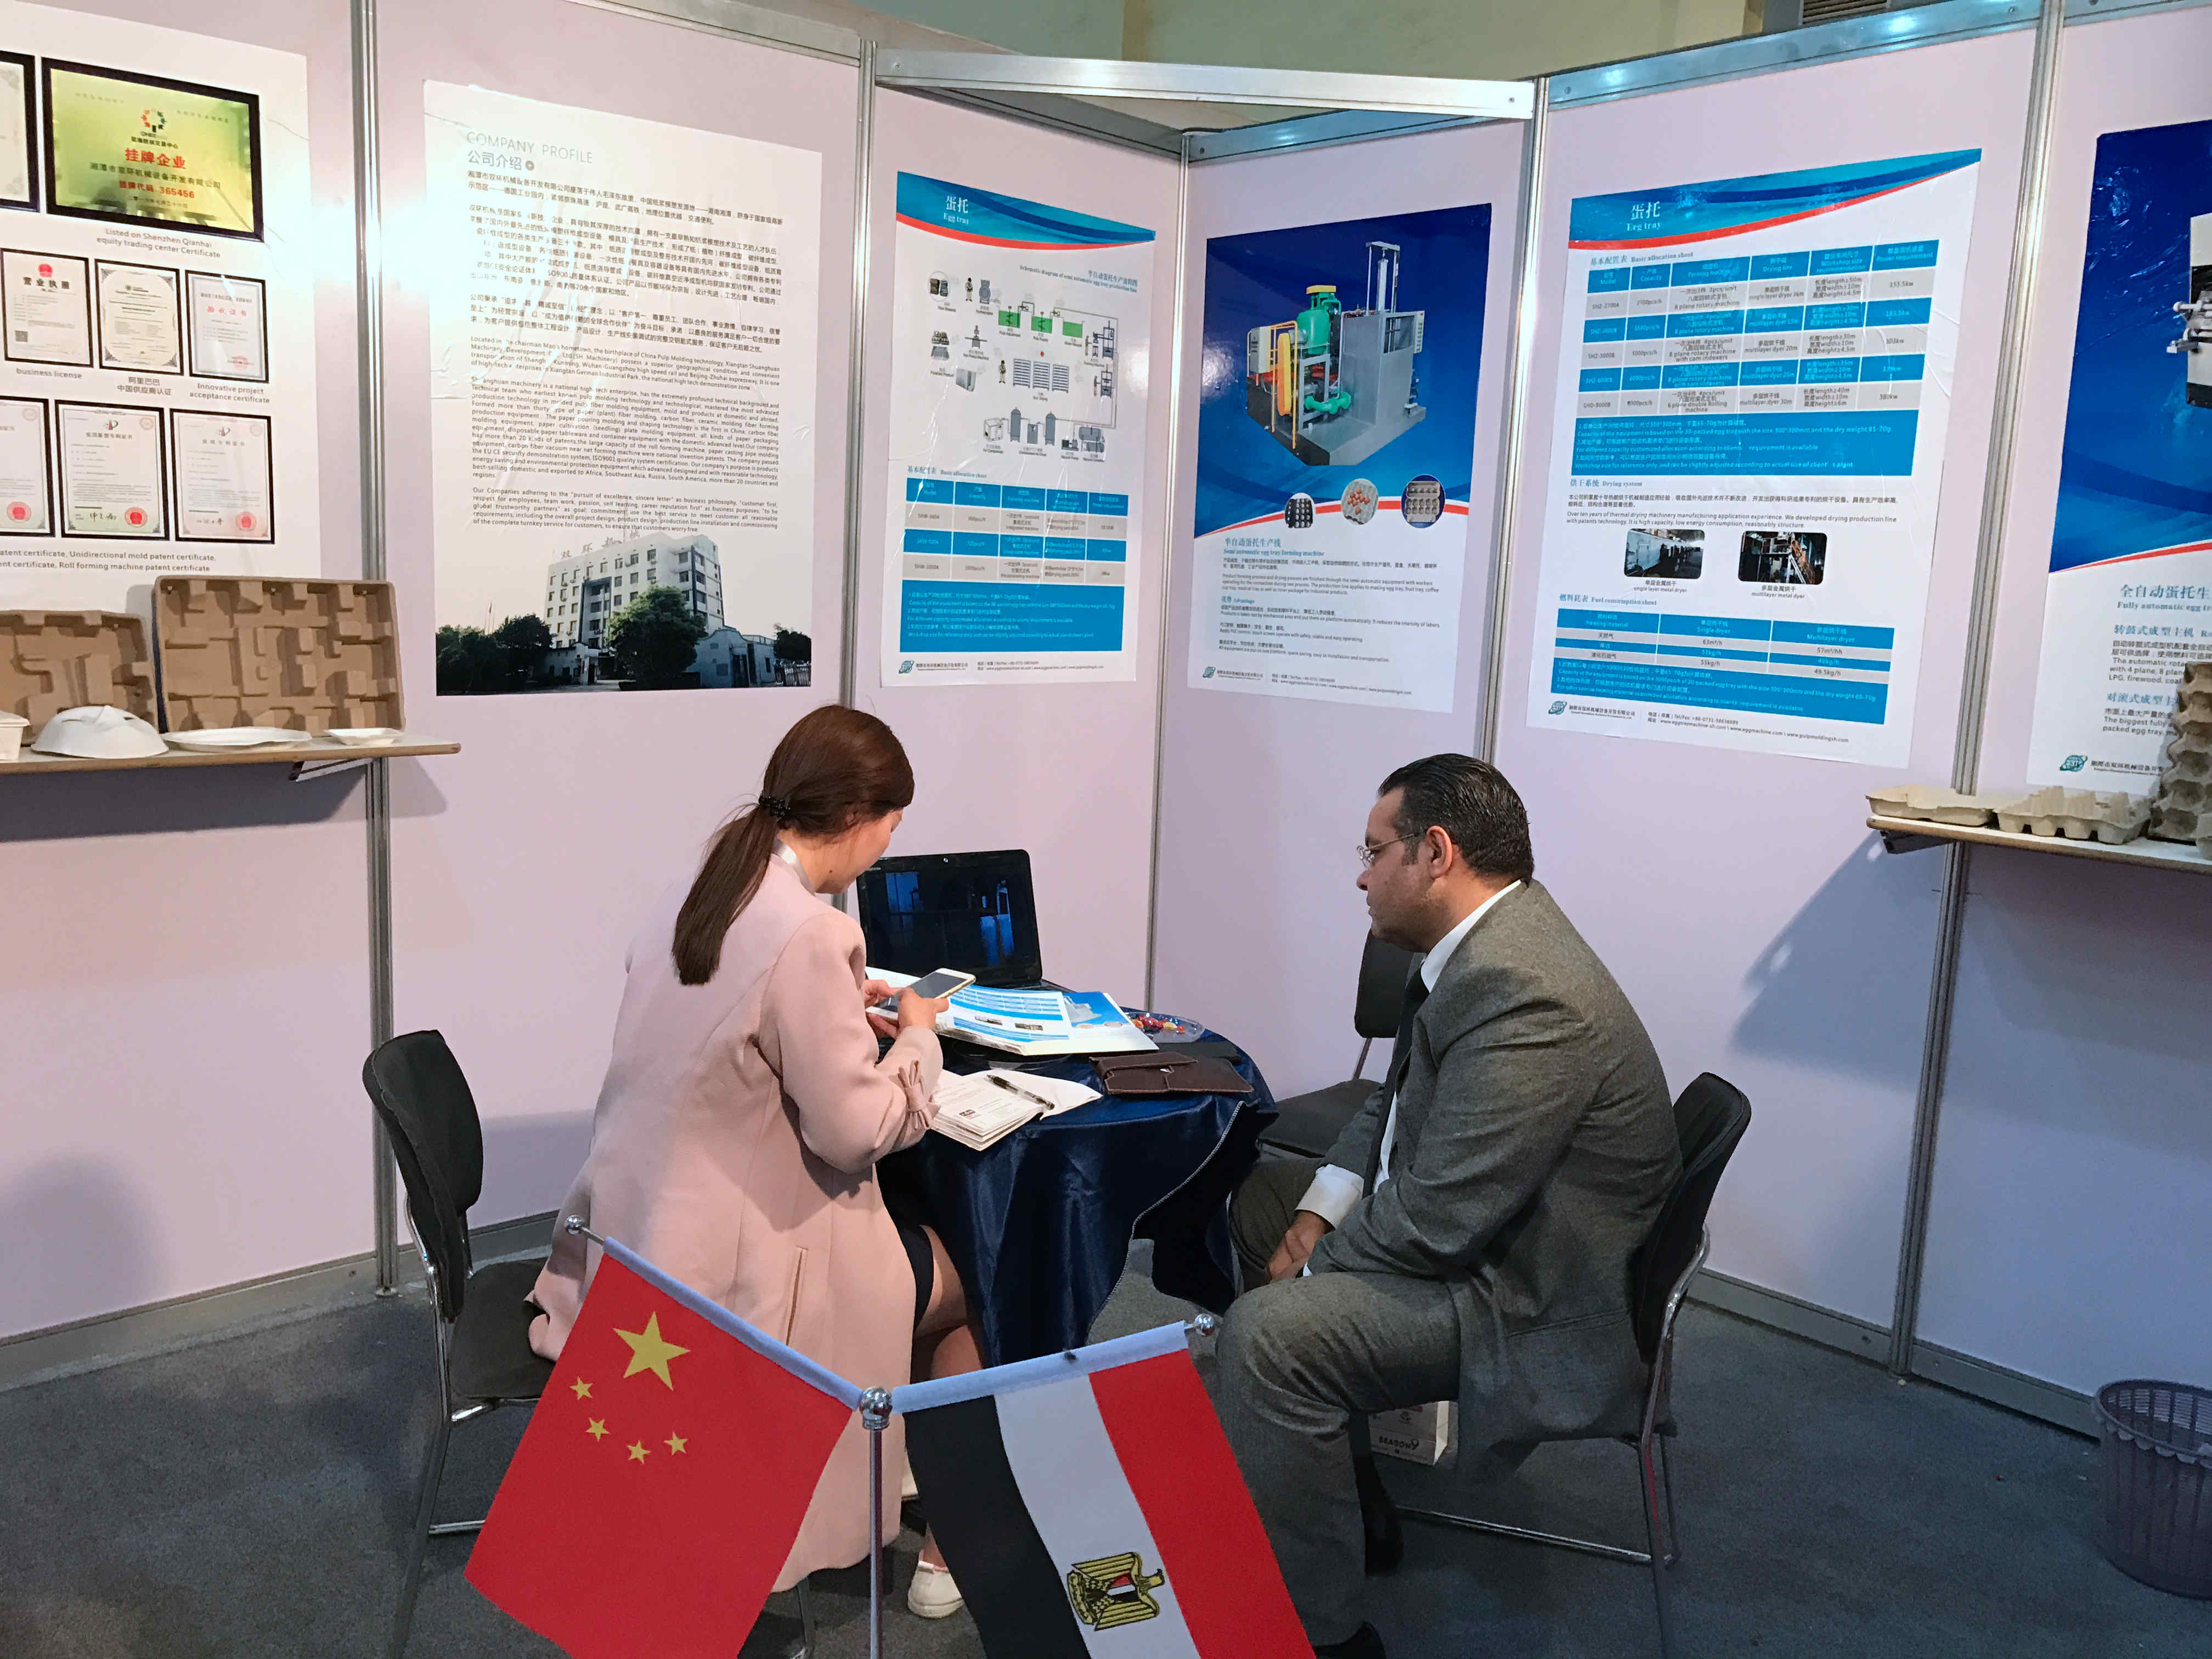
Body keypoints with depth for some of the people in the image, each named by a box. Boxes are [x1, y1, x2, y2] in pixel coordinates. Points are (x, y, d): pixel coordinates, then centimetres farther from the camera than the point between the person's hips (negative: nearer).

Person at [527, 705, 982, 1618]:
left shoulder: (693, 892, 1)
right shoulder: (808, 934, -26)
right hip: (725, 1270, -8)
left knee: (920, 1239, 26)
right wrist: (918, 1037, -5)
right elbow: (857, 1129, -21)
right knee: (966, 1274, 15)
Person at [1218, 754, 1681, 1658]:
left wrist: (1310, 1267, -13)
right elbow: (1397, 1099, 15)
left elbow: (1435, 1220, -29)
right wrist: (1320, 1211, 0)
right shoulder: (1485, 940, 3)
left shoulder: (1522, 992, -29)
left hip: (1538, 1303, -11)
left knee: (1268, 1335, -26)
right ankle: (1340, 1489, 24)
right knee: (1259, 1192, 17)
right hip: (1480, 1231, 11)